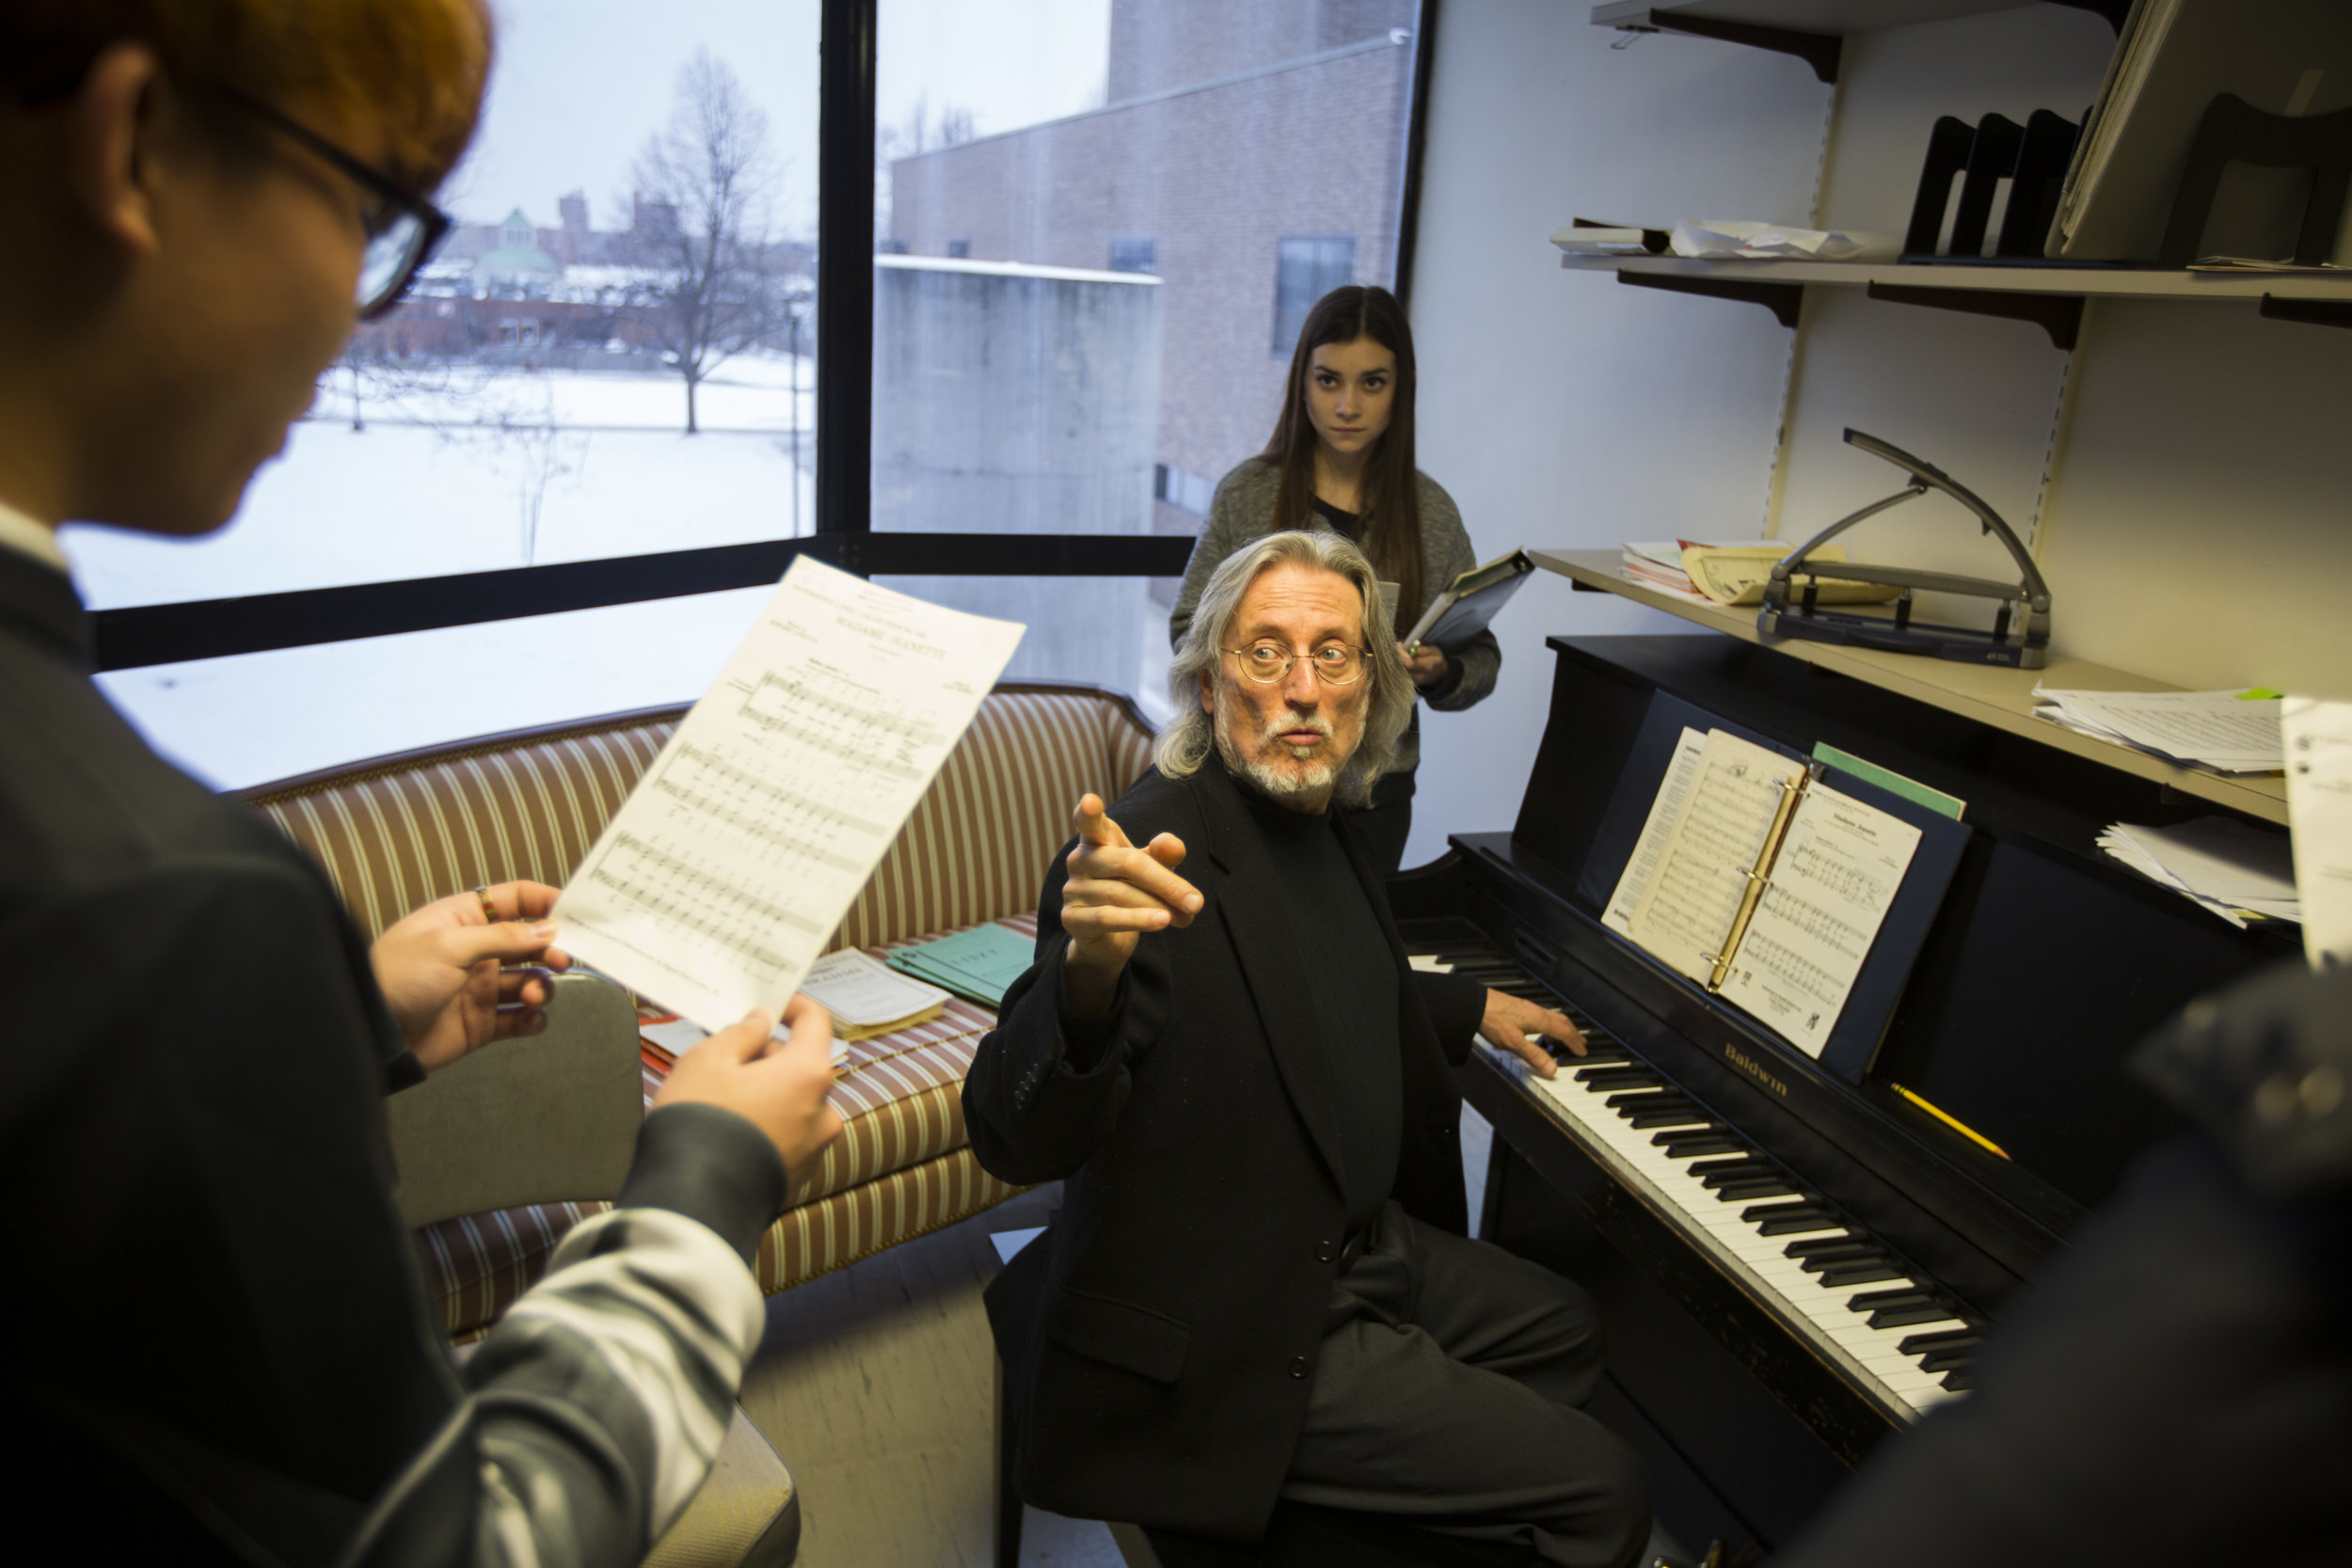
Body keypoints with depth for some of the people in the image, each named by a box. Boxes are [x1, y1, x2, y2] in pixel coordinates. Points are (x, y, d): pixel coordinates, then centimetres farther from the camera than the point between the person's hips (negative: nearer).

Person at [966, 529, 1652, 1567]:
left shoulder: (1322, 821, 3)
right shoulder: (1156, 849, -27)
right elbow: (1015, 1139, -37)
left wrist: (1473, 1009, 28)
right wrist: (1089, 972, -55)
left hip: (1354, 1244, 10)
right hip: (1231, 1341, -9)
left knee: (1566, 1330, 28)